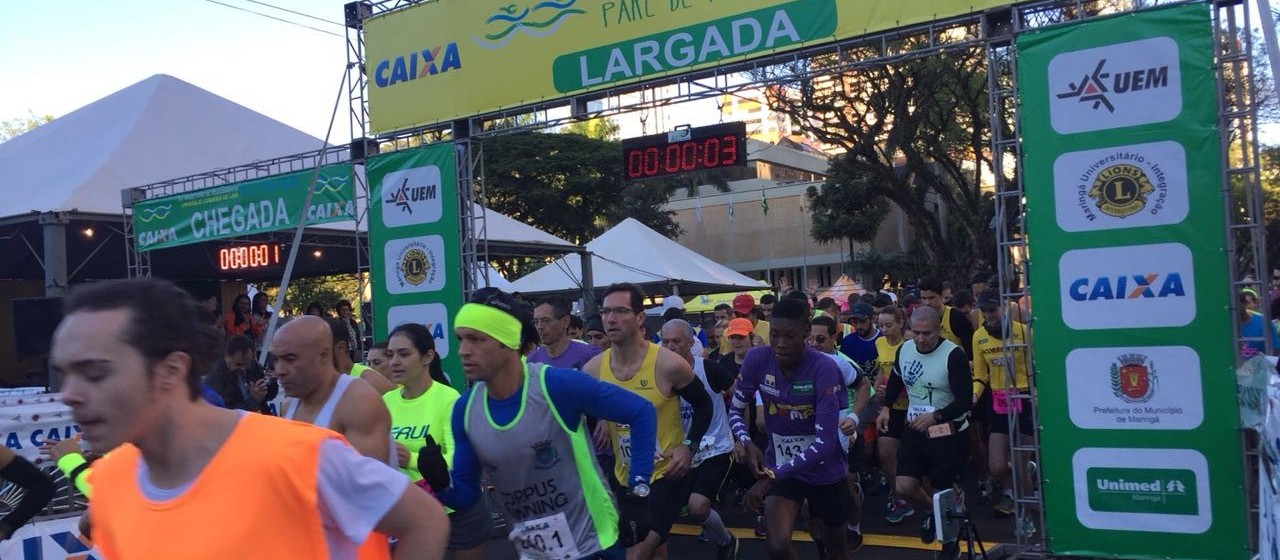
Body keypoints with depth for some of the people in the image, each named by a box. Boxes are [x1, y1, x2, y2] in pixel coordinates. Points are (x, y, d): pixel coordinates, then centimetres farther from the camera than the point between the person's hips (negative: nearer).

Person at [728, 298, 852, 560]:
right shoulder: (757, 359, -16)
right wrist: (745, 441, -24)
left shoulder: (824, 369, -27)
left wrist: (770, 477, -33)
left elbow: (825, 443, -30)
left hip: (824, 471, -1)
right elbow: (735, 410, -2)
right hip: (781, 466, 2)